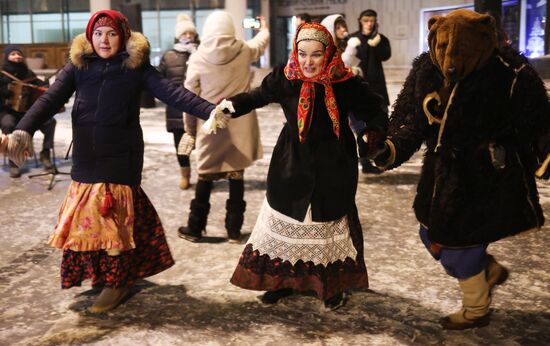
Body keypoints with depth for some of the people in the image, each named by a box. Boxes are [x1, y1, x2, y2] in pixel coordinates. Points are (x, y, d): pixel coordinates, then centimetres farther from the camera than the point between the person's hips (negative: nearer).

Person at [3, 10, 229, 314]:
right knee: (90, 218, 12)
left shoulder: (136, 66, -5)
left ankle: (117, 282, 16)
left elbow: (172, 92, -15)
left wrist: (210, 110, -30)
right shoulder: (79, 66, 2)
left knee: (115, 218, 1)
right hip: (86, 157, 4)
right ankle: (101, 273, 32)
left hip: (121, 158, -4)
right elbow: (51, 99, -8)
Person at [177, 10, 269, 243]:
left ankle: (195, 228, 19)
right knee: (236, 177, 9)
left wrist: (190, 129, 9)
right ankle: (234, 230, 15)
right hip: (239, 127, 1)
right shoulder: (244, 51, -2)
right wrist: (264, 28, 45)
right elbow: (261, 42, 22)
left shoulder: (198, 58, -6)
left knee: (205, 178, 10)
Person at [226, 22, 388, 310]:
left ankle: (334, 285, 32)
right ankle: (281, 279, 34)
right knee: (285, 221, 13)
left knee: (330, 222, 13)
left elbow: (375, 108, -5)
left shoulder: (345, 82, -16)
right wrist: (231, 105, -12)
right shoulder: (284, 78, -11)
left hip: (333, 167, -1)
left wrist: (375, 131, -24)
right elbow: (257, 96, 4)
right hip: (292, 164, 2)